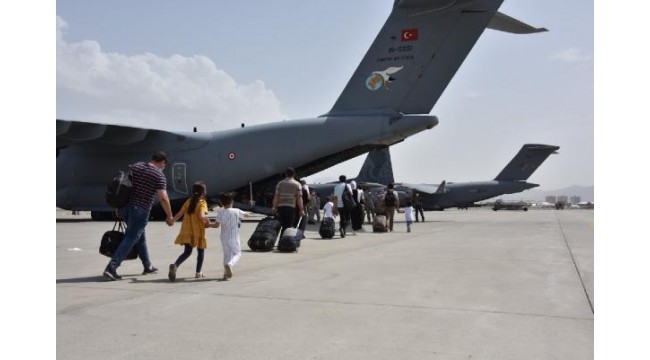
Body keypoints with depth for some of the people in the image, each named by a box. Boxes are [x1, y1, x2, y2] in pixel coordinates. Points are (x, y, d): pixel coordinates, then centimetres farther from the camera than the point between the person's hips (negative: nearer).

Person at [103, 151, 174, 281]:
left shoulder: (135, 166, 11)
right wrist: (170, 216, -4)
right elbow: (163, 198, -14)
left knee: (140, 237, 20)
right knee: (130, 239, -3)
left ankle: (148, 266, 31)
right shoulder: (159, 175, -7)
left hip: (126, 207, 7)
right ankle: (111, 268, -12)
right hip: (140, 210, -7)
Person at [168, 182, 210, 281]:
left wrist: (172, 221, 17)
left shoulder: (188, 201, 8)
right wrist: (207, 222, -8)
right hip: (198, 232, -5)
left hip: (187, 231, 5)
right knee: (200, 251, 14)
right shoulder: (202, 203, -9)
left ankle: (175, 265, -17)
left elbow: (180, 214, 5)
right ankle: (198, 272, 18)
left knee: (187, 252, 8)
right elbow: (201, 216, -24)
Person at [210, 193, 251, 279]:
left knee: (227, 254, 15)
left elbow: (217, 225, -11)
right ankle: (229, 264, -21)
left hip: (224, 237, 3)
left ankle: (226, 272, 7)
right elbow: (247, 215, 8)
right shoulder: (236, 211, -6)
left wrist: (209, 225, 7)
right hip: (234, 237, -2)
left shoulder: (220, 212, -5)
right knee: (237, 254, 8)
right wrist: (247, 213, 30)